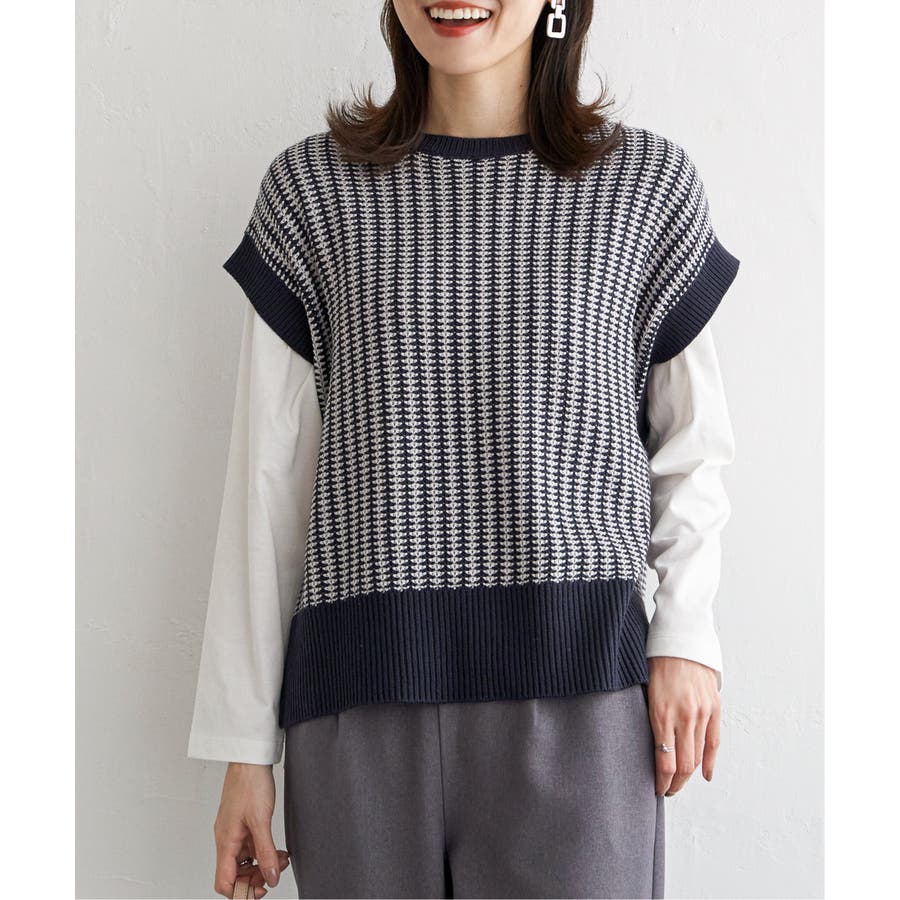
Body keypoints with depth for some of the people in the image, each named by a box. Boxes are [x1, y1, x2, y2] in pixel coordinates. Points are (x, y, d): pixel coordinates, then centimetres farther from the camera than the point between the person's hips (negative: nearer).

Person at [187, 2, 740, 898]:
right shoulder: (313, 188, 6)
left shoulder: (647, 182, 5)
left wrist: (686, 635, -3)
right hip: (362, 694, 1)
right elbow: (269, 476, 6)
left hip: (577, 689, 0)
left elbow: (692, 443, 13)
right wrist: (245, 745, 7)